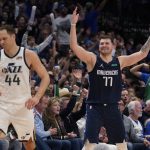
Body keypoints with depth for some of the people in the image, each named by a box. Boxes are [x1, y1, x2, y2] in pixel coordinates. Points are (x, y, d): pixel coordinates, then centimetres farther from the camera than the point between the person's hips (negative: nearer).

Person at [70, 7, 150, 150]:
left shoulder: (120, 61, 5)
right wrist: (73, 24, -25)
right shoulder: (92, 59, -4)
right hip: (95, 107, -4)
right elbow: (74, 46, -15)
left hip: (112, 107, 4)